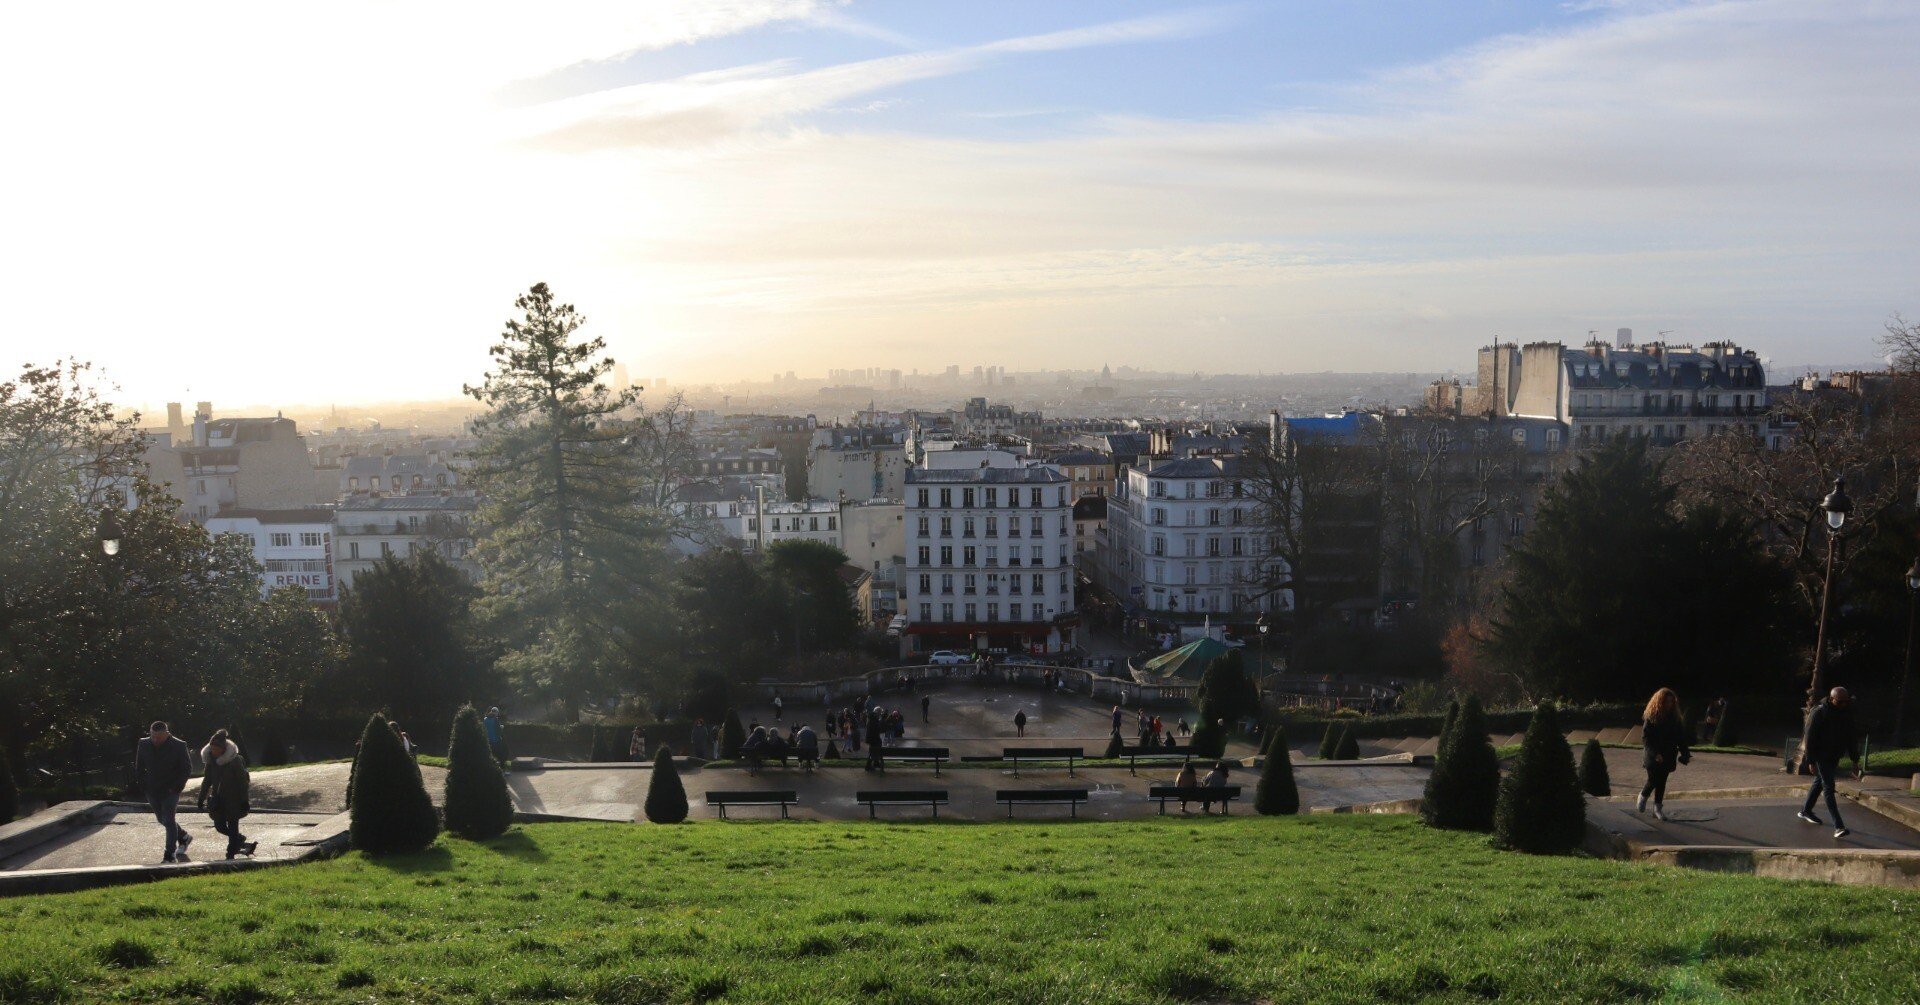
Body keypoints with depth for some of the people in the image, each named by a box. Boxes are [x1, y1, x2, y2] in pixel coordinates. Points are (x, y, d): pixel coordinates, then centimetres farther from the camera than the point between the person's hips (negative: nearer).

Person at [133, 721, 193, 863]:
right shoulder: (144, 745, -1)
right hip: (152, 791, 5)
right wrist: (142, 785, 3)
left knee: (168, 820, -9)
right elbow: (138, 767, 12)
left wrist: (176, 787, -12)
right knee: (162, 819, 16)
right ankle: (184, 837, 40)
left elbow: (187, 769, -5)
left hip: (170, 791, -5)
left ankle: (170, 855, -4)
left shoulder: (178, 746, -13)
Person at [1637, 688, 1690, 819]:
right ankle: (1642, 798, 23)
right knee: (1653, 781, -5)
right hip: (1653, 757, -4)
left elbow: (1681, 738, 10)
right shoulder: (1651, 717, -9)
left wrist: (1685, 754, 0)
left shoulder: (1675, 718, 6)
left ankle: (1658, 808, 14)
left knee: (1661, 783, 6)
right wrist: (1655, 754, -20)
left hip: (1668, 757, 4)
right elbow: (1645, 738, -12)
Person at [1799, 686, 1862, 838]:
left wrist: (1855, 760, 8)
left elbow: (1852, 737, 9)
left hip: (1834, 756, 7)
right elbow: (1810, 737, -16)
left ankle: (1806, 811, 39)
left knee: (1819, 782, 20)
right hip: (1821, 755, -7)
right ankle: (1838, 826, -19)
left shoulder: (1847, 712, 1)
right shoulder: (1819, 713, -18)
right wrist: (1811, 761, -18)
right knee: (1828, 787, -12)